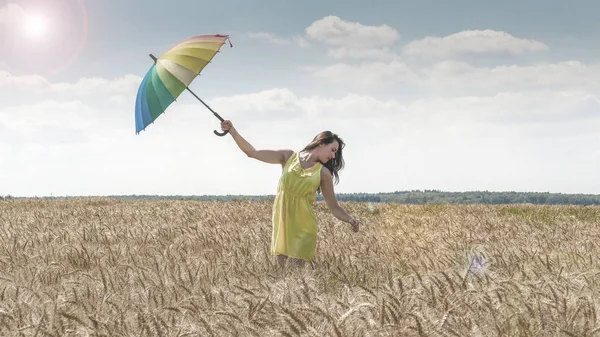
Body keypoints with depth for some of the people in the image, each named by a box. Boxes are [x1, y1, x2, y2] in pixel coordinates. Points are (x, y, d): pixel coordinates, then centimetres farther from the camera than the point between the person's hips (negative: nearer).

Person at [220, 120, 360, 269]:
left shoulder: (323, 173, 1)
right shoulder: (288, 156, 3)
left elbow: (334, 207, 3)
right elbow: (252, 152, 2)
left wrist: (350, 220, -17)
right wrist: (232, 131, -9)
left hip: (302, 228, -2)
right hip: (281, 223, 2)